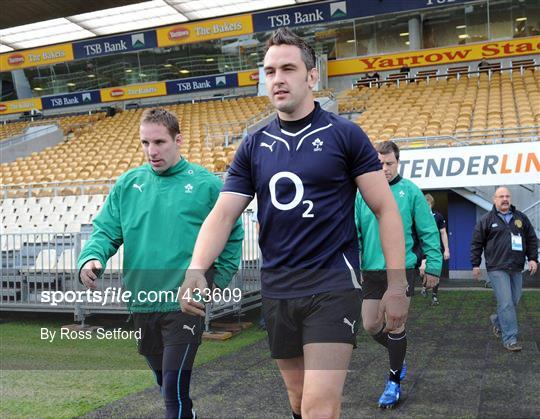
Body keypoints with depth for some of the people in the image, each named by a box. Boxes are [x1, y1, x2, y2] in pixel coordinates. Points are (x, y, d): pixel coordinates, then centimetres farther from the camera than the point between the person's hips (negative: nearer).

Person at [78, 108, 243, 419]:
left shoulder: (205, 184, -4)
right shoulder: (128, 183, 5)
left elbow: (233, 236, 3)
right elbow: (106, 230, 5)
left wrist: (218, 281, -2)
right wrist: (91, 258, -15)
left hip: (184, 304, -4)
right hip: (141, 305, 5)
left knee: (175, 388, -5)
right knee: (165, 382, 21)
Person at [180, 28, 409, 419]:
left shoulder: (345, 135, -4)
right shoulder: (254, 146, 7)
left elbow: (386, 209, -3)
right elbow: (223, 214, 2)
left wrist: (397, 284, -8)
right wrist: (196, 270, -15)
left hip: (333, 287, -4)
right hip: (276, 291, 5)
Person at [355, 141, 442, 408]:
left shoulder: (410, 191, -3)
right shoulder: (363, 193, 4)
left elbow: (428, 232, 0)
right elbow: (354, 232, 5)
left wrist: (433, 266, -3)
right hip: (371, 270, 3)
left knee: (395, 326, 1)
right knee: (371, 326, 7)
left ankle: (394, 382, 18)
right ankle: (398, 356, 37)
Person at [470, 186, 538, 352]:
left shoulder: (521, 218, 11)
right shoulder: (486, 220, 1)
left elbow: (531, 239, 16)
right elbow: (476, 243, 3)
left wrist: (533, 258, 4)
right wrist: (475, 265, 0)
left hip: (517, 269, 4)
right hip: (497, 269, -4)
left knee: (513, 302, 11)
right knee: (506, 303, -9)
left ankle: (497, 321, 37)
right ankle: (510, 339, -3)